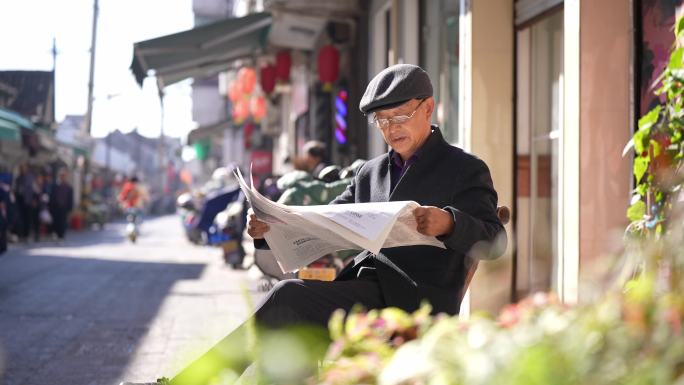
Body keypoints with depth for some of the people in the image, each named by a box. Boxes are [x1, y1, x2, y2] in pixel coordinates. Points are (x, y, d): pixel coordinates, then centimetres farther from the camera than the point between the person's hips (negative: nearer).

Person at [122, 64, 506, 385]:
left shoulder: (465, 170, 3)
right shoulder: (371, 172, 22)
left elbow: (494, 241, -8)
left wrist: (449, 223, -30)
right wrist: (273, 228, -3)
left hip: (417, 299, -6)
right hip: (366, 288, 6)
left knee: (290, 296, -25)